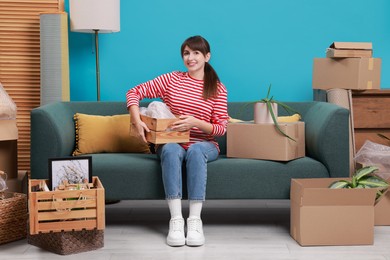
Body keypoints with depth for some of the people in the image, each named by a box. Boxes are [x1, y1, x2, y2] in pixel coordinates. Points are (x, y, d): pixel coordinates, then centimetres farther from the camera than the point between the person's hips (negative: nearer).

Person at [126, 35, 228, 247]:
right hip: (172, 143, 1)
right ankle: (176, 220, -40)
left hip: (204, 145, 0)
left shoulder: (218, 89, 3)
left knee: (195, 150, -37)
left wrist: (195, 122, -21)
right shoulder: (172, 79, 6)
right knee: (171, 150, -36)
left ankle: (195, 220, -39)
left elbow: (221, 128, -3)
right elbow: (134, 92, 3)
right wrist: (137, 121, -14)